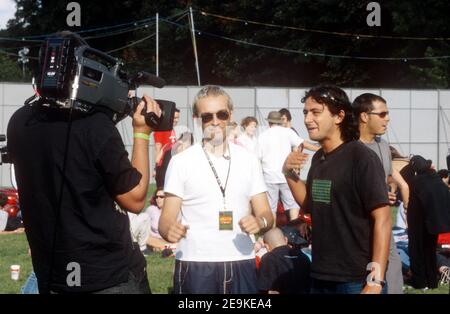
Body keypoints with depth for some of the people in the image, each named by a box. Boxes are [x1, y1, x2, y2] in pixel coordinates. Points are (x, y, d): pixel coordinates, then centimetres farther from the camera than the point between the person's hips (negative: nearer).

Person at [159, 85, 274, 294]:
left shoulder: (248, 161, 10)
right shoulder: (181, 162, 2)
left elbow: (266, 215, 9)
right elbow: (167, 218, -3)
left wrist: (259, 222, -15)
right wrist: (170, 230, -26)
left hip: (241, 264, 2)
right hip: (194, 266, -2)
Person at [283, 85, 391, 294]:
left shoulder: (361, 158, -13)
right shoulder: (318, 158, 8)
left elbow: (382, 218, -16)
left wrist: (375, 281, -22)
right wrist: (289, 174, 3)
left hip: (356, 281, -7)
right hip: (320, 278, 7)